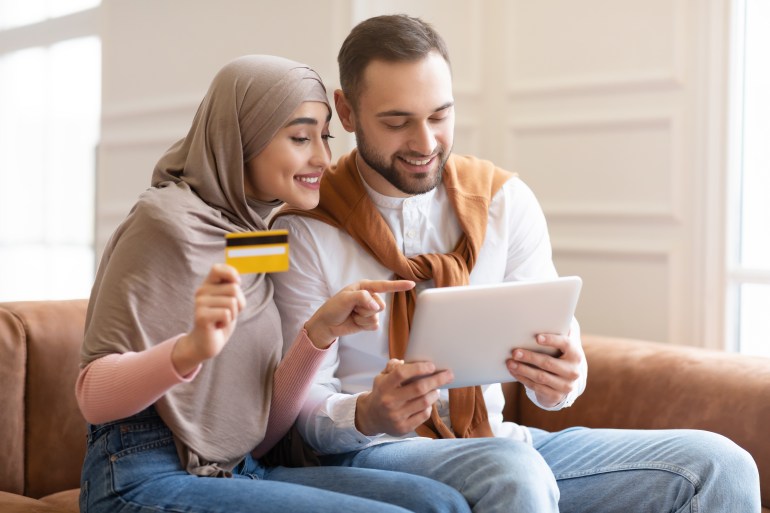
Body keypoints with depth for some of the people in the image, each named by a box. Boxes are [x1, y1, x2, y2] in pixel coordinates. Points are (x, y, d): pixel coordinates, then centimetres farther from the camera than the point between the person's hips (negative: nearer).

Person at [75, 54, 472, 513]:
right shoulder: (168, 221, -8)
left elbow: (262, 431, 8)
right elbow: (93, 396, -13)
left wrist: (321, 332, -7)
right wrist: (192, 349, -30)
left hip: (242, 471, 7)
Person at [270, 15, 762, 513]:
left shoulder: (506, 199, 4)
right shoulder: (306, 230, -7)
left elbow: (551, 337, 2)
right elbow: (304, 406, -7)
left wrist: (564, 376, -23)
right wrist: (364, 416, -30)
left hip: (493, 439, 5)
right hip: (375, 453, -4)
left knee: (720, 466, -13)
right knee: (514, 471, -39)